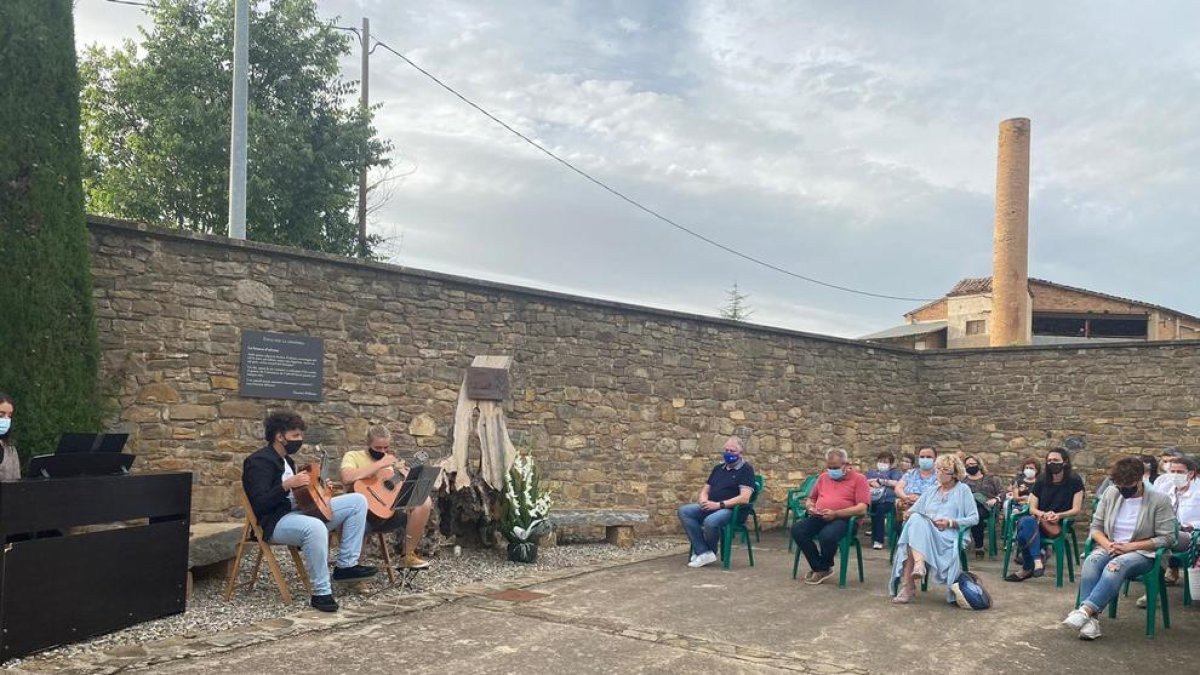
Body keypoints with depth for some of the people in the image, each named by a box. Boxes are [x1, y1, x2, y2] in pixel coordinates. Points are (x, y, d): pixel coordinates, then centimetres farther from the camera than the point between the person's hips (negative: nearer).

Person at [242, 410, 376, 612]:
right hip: (276, 522, -10)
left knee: (357, 501, 1)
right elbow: (259, 505, -22)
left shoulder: (285, 460, 17)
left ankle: (346, 565, -2)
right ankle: (321, 592, -29)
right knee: (315, 528, -43)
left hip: (300, 512, 10)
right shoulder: (259, 461, -12)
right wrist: (286, 485, -30)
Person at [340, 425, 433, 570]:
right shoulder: (353, 456, 0)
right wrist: (380, 464, -20)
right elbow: (347, 478, -23)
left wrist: (406, 475, -1)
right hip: (364, 514, -7)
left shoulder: (390, 461, 19)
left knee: (425, 502, -11)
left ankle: (408, 555, -4)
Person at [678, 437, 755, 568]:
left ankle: (705, 552, -6)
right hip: (710, 507, 7)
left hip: (731, 510, -7)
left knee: (710, 521, -37)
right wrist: (703, 500, -3)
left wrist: (719, 504, -19)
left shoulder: (746, 470, -3)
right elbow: (705, 490, 22)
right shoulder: (718, 468, 20)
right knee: (684, 511, -18)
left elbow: (744, 498, -15)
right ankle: (704, 553, -23)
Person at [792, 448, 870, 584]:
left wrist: (835, 514, -19)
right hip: (819, 517, 6)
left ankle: (824, 568, -6)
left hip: (843, 519, -6)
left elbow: (862, 509, -9)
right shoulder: (823, 477, 21)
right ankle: (818, 567, -7)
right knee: (797, 530, -23)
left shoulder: (858, 479, 2)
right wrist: (811, 507, 4)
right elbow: (811, 499, 30)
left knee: (827, 536, -37)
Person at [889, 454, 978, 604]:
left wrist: (951, 522, -8)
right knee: (916, 520, -33)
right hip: (924, 532, 4)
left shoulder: (963, 490, 15)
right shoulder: (930, 492, 28)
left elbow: (974, 518, 5)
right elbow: (913, 512, 19)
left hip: (948, 536, -4)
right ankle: (919, 564, -50)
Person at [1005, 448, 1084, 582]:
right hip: (1040, 520, 3)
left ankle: (1027, 569, -26)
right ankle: (1037, 560, -36)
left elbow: (1076, 510, -1)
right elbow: (1032, 509, 8)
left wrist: (1058, 515, -20)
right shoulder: (1041, 482, 14)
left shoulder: (1075, 482, 6)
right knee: (1027, 521, -37)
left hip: (1060, 525, -3)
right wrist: (1043, 514, -15)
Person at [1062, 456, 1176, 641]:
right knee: (1091, 561, -33)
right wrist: (1107, 545, -12)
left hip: (1142, 553, -3)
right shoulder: (1111, 493, 6)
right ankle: (1091, 619, -44)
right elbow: (1095, 527, 9)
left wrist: (1128, 547, -16)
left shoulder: (1160, 500, -5)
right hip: (1108, 548, 3)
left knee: (1116, 566, -37)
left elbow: (1166, 538, -8)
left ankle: (1085, 611, -46)